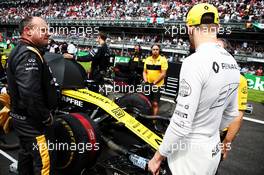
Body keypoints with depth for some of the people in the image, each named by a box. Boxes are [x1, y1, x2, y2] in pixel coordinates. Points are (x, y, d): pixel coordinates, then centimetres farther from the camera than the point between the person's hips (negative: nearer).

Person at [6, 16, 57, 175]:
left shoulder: (20, 51, 12)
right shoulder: (29, 56, -22)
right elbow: (30, 94, -33)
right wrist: (46, 118, -20)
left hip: (24, 118, 11)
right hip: (34, 122, -11)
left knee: (27, 154, 25)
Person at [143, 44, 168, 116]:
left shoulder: (163, 60, -7)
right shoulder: (147, 59, 7)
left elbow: (163, 74, -12)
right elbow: (144, 71, 11)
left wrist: (155, 82, -17)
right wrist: (145, 81, -4)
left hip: (157, 85, -4)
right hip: (148, 85, 5)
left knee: (155, 104, -1)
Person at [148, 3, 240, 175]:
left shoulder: (195, 62, -26)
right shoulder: (232, 63, 0)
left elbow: (181, 123, -25)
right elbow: (232, 113, 10)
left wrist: (158, 157, -11)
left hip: (191, 153, -7)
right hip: (214, 150, 8)